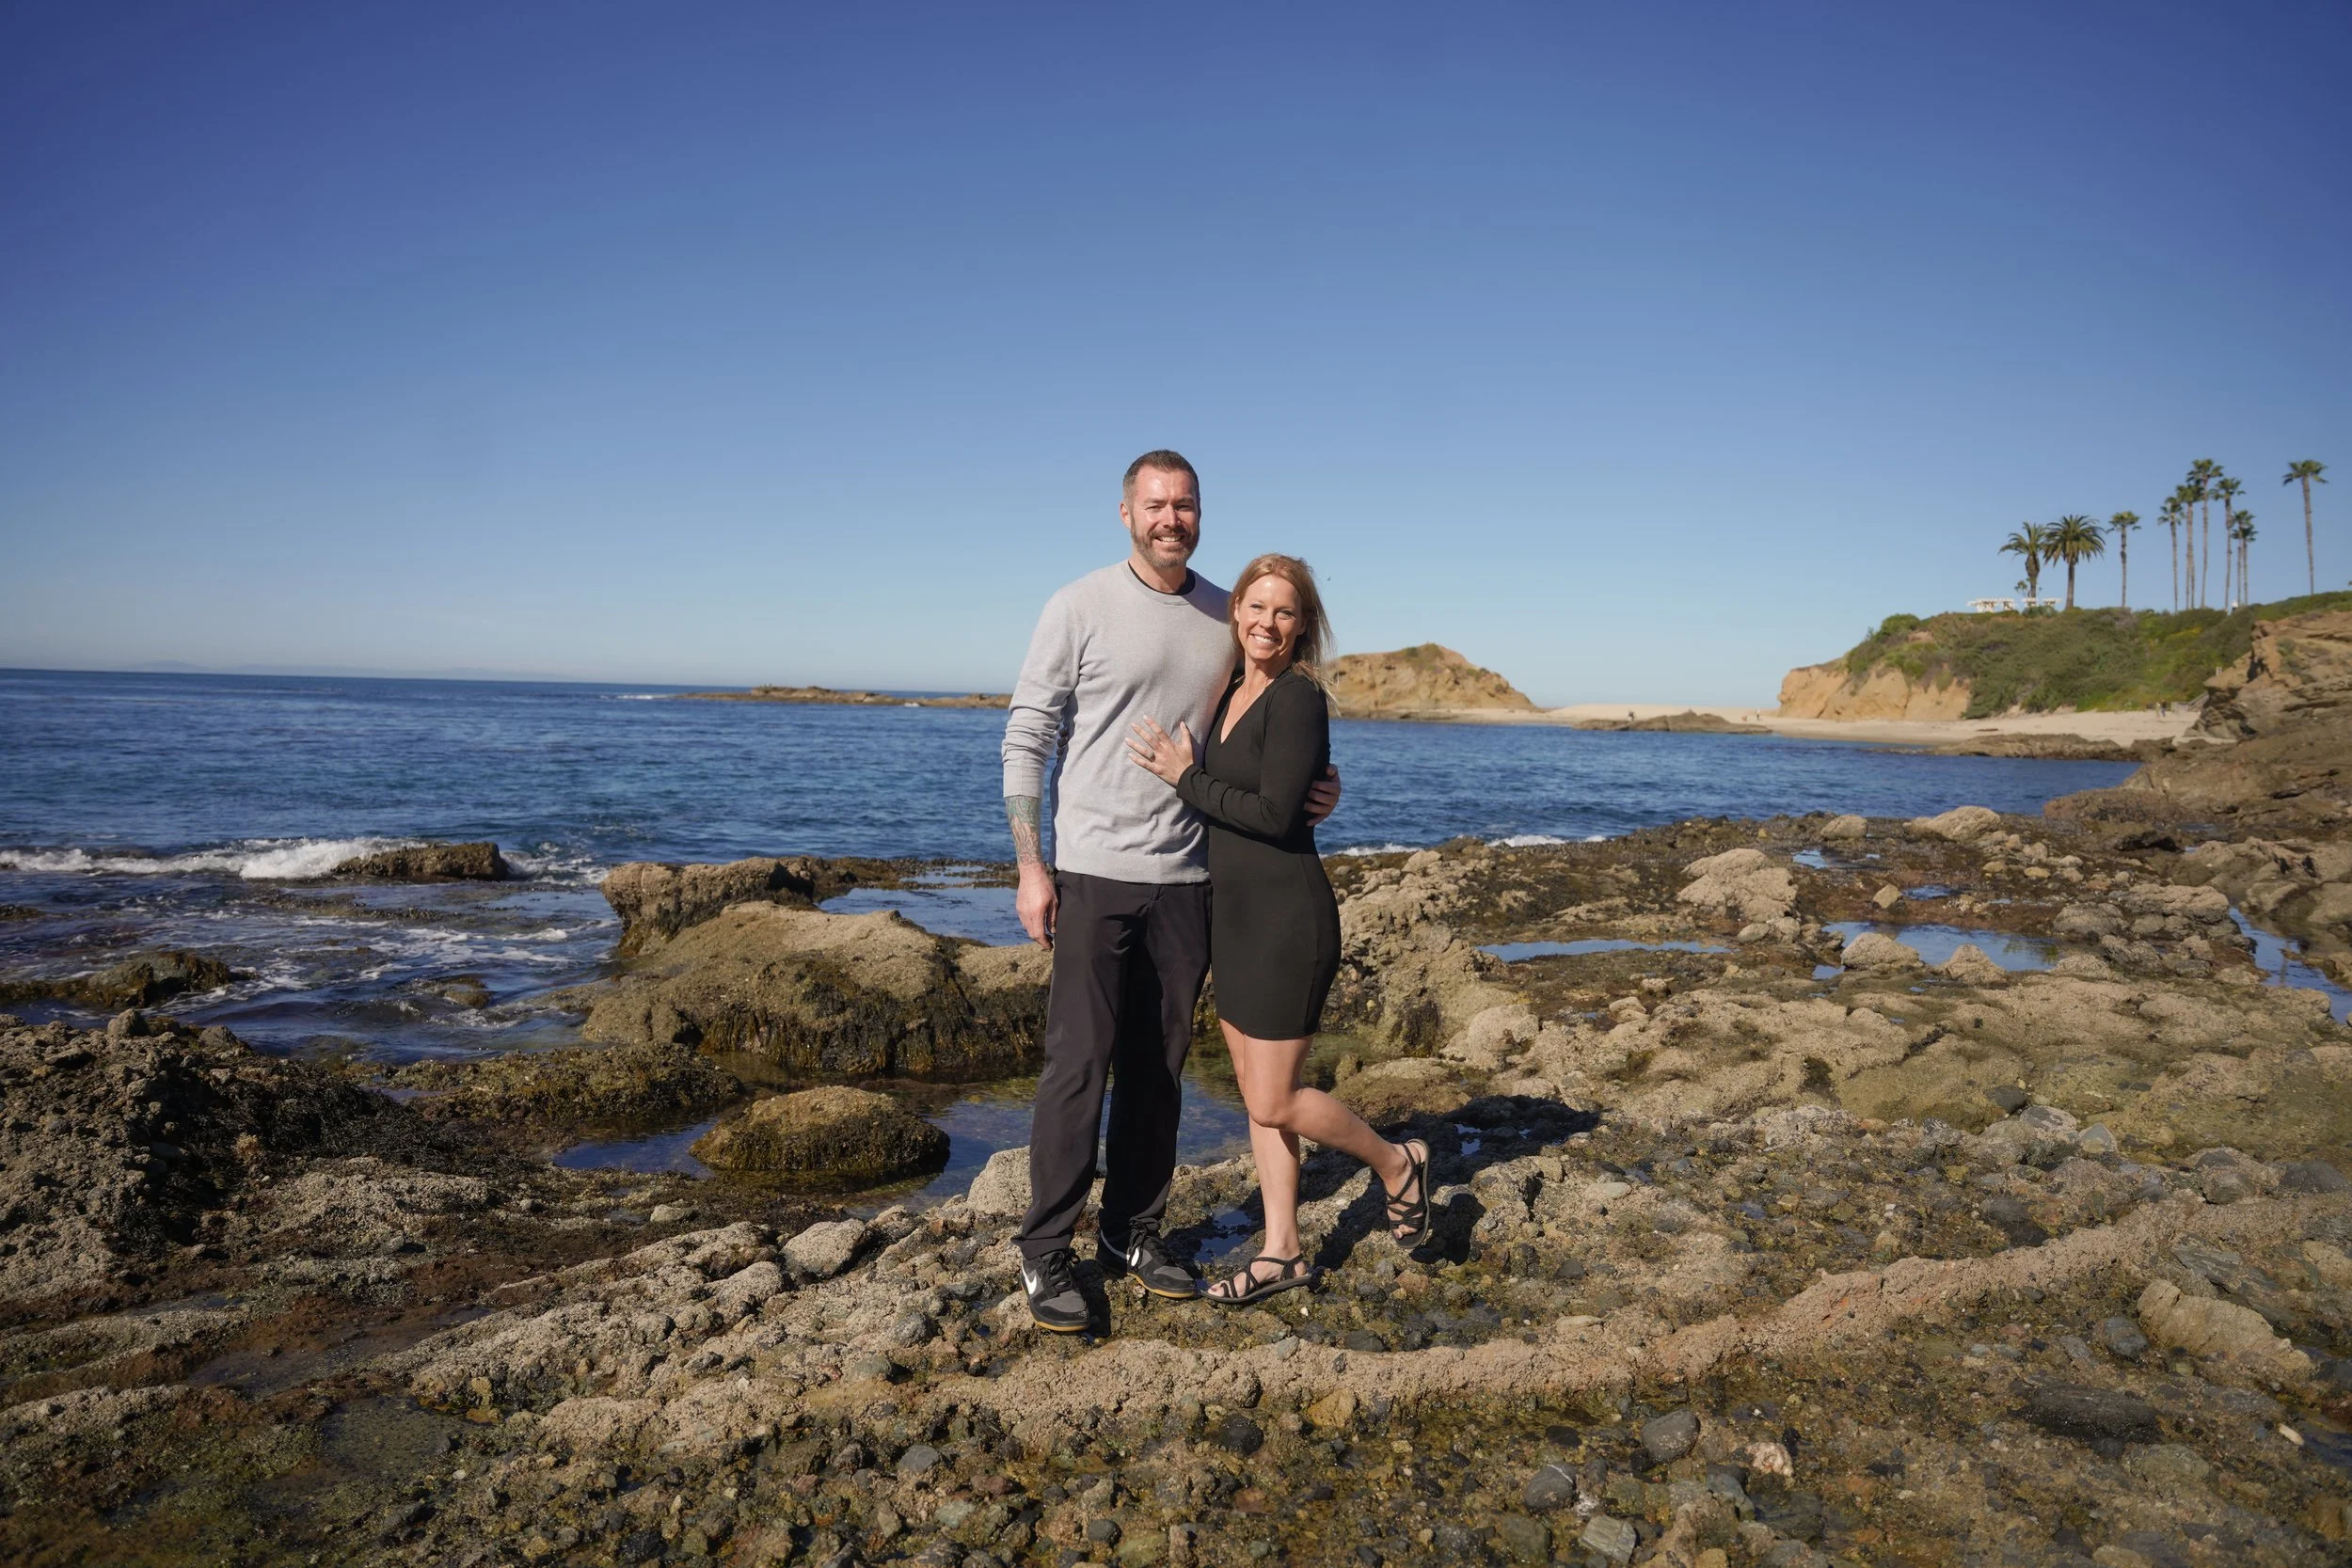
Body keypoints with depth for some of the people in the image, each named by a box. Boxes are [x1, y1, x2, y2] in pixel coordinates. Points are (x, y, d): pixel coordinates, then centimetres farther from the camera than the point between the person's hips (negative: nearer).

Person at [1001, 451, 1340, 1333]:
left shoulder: (1227, 617, 9)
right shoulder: (1080, 609, -4)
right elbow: (1026, 741, -5)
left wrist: (1308, 788, -2)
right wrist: (1031, 867, -11)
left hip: (1187, 879, 4)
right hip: (1094, 873, -4)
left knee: (1159, 1068, 11)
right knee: (1078, 1064, -3)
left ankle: (1133, 1234, 25)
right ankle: (1047, 1251, 11)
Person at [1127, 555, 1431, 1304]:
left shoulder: (1297, 699, -14)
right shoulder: (1231, 694, 11)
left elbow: (1276, 814, -20)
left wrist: (1184, 779, -14)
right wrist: (1185, 773, 2)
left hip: (1286, 918, -9)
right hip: (1232, 913, 9)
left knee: (1275, 1103, -1)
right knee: (1256, 1094, 13)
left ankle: (1397, 1163, 23)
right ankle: (1282, 1252, 25)